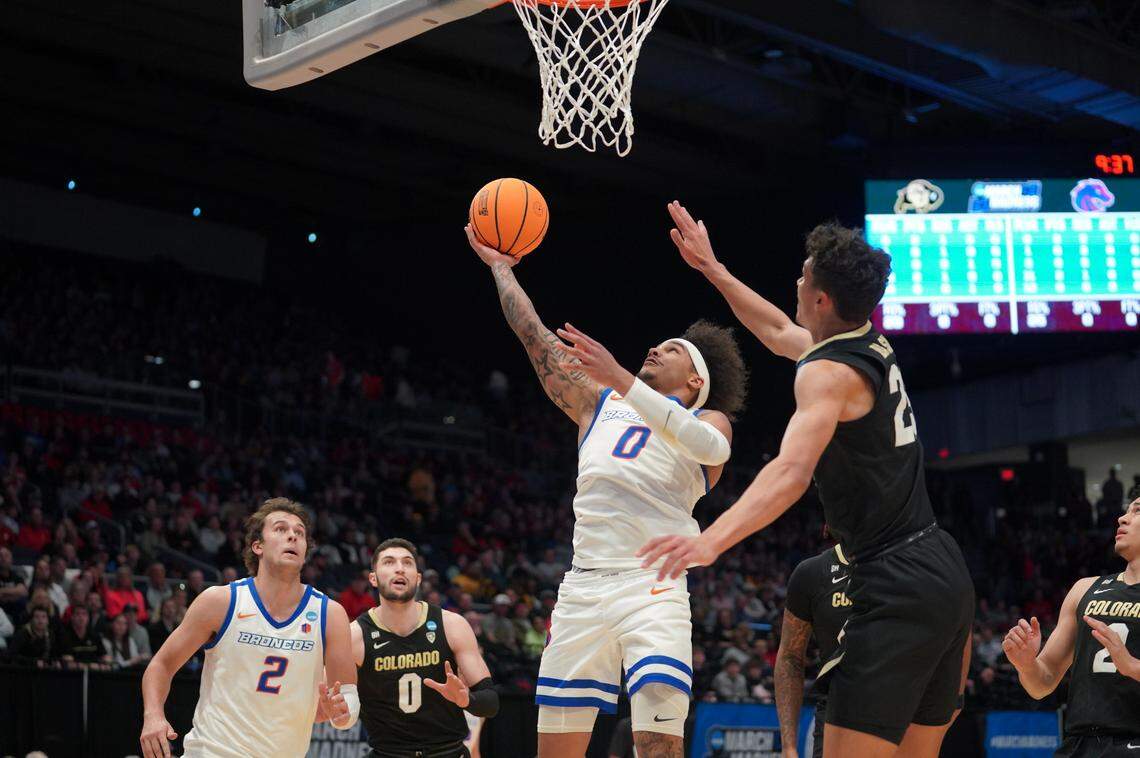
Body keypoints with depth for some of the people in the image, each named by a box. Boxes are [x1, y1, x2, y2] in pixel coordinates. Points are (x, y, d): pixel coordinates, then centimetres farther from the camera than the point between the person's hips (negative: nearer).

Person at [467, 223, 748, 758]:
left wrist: (620, 377, -20)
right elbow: (535, 337, 26)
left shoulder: (709, 420, 11)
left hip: (652, 588, -4)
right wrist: (500, 267, 26)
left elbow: (711, 448, -13)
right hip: (582, 586, 4)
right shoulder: (599, 403, 25)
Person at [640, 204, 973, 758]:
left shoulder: (829, 372, -12)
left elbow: (791, 471, -29)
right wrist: (711, 268, 40)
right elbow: (778, 332, 34)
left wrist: (712, 540, -42)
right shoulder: (876, 350, 15)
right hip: (944, 572, 10)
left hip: (896, 588, -10)